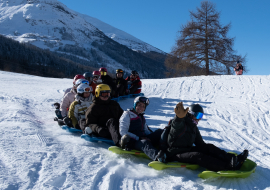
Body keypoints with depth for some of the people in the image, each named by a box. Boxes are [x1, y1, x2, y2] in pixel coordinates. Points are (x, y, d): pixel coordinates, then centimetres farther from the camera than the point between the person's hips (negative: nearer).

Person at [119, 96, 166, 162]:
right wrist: (139, 138, -16)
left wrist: (153, 137, 4)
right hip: (132, 141, -8)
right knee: (144, 143, -40)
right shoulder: (127, 115, 1)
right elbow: (123, 132, -8)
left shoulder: (141, 117, 24)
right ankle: (157, 156, -68)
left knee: (159, 132, -11)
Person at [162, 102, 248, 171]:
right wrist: (179, 117, -64)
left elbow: (201, 144, 22)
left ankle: (233, 159, -23)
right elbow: (176, 126, -41)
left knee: (209, 147, -9)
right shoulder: (180, 125, -14)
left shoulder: (194, 128, 14)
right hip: (175, 154, -9)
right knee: (198, 156, -32)